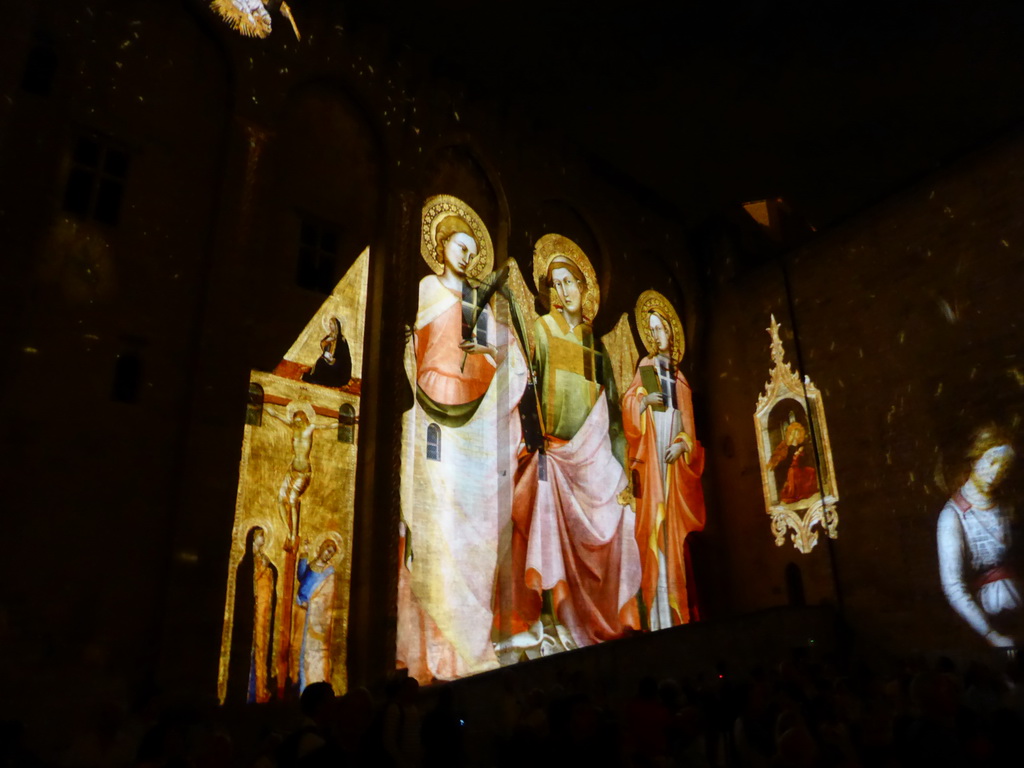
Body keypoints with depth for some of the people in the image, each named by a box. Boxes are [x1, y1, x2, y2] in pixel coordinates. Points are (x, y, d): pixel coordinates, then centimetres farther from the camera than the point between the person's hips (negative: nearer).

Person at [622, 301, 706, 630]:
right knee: (654, 521, -7)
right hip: (651, 456, -2)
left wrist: (682, 444, -6)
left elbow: (688, 423, 11)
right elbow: (628, 406, 1)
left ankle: (675, 610, 8)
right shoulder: (645, 367, 9)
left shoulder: (679, 377, 15)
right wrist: (643, 400, -18)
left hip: (675, 459, 3)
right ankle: (657, 614, -4)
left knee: (674, 525, 1)